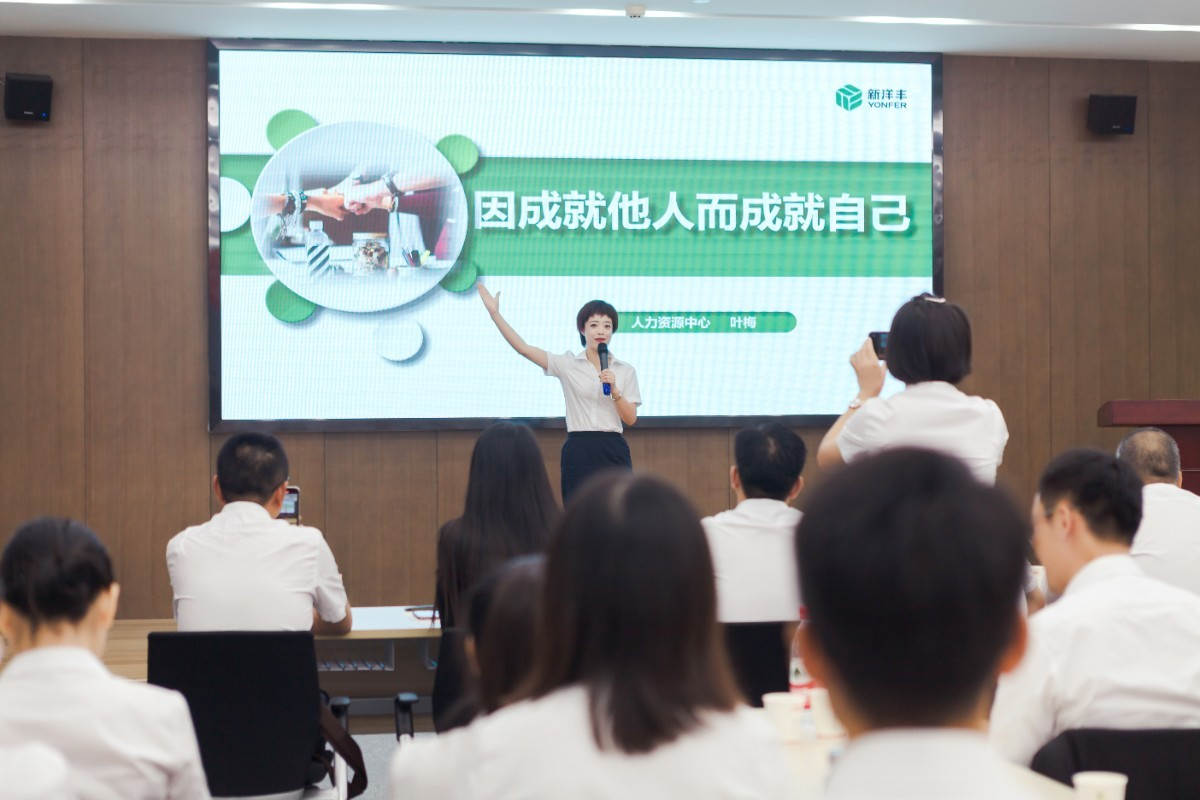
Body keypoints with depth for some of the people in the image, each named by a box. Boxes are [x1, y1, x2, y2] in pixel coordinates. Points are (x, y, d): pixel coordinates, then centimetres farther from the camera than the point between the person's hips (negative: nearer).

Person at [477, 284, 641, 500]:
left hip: (613, 451, 1)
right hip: (579, 451, -1)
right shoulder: (567, 364, 3)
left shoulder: (625, 370, 7)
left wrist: (614, 390, -14)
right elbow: (523, 348, -6)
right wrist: (494, 313, -12)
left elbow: (630, 419, 2)